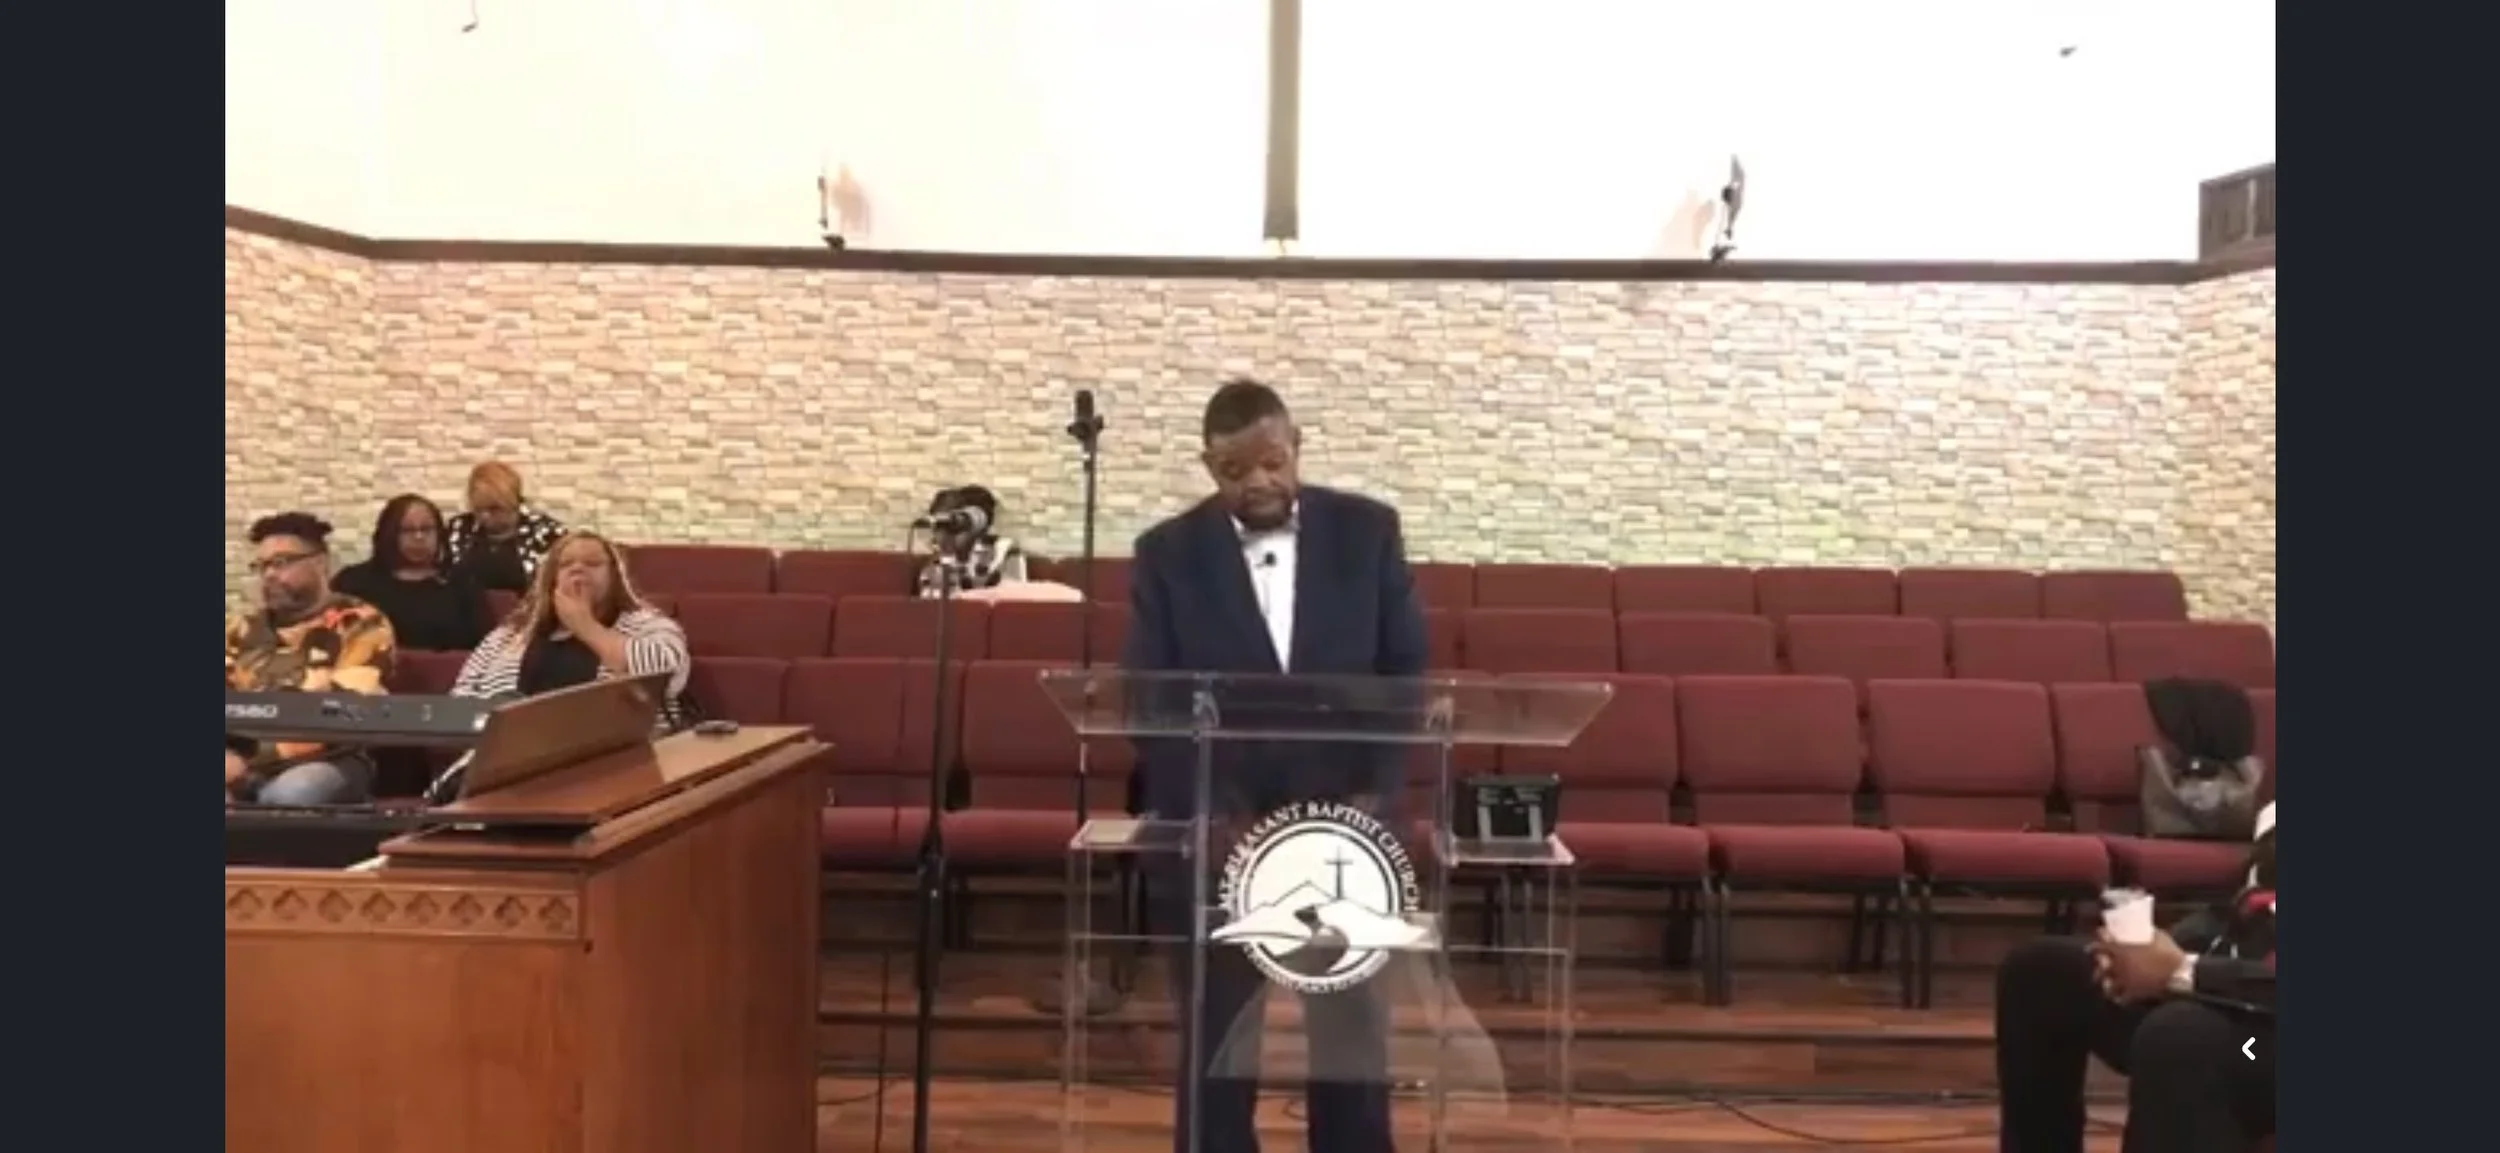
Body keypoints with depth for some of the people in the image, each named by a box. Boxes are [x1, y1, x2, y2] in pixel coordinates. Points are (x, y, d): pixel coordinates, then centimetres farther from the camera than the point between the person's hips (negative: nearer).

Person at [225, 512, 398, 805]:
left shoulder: (360, 625, 5)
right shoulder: (241, 629, 22)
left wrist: (252, 757, -14)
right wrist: (230, 755, -14)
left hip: (327, 761, -3)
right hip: (239, 759, 4)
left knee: (288, 795, -36)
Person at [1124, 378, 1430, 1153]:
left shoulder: (1367, 531, 0)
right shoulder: (1168, 554, -2)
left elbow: (1407, 671, 1)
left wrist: (1378, 793, -10)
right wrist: (1207, 816, -15)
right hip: (1218, 829, -1)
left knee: (1354, 1035, 9)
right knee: (1217, 1040, 8)